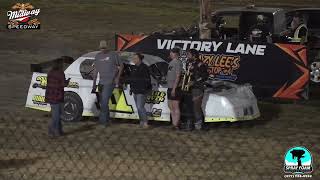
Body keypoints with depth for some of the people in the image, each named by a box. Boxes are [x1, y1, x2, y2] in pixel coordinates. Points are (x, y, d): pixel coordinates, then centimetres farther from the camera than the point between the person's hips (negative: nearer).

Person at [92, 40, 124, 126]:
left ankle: (103, 120, -6)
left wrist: (118, 77, -6)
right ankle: (107, 119, 25)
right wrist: (94, 83, 11)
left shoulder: (113, 55, -3)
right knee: (102, 102, 11)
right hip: (101, 82, 6)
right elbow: (96, 70, 15)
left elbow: (121, 66, 4)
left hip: (110, 82, -6)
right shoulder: (98, 56, 11)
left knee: (104, 101, -13)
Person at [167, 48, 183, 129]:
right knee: (171, 107, 13)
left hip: (175, 88, -10)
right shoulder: (171, 62, 17)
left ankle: (176, 125, -6)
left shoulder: (178, 63, -13)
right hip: (170, 87, 10)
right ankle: (173, 123, 20)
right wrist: (170, 88, 18)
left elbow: (178, 76, -18)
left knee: (176, 107, -7)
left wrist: (174, 88, -22)